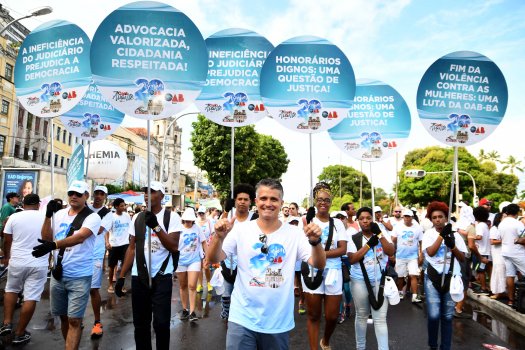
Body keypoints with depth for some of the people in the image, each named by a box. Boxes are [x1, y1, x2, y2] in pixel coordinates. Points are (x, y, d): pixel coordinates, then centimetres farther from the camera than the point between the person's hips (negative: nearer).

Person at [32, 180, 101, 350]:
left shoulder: (92, 217, -12)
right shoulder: (60, 214, 5)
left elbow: (80, 237, -28)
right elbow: (46, 238, 3)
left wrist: (53, 245, -41)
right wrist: (48, 215, -8)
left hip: (79, 277, -6)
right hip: (58, 274, 6)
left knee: (74, 320, -2)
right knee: (63, 316, 19)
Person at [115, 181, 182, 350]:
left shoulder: (171, 217, -6)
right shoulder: (137, 218, 6)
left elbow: (174, 247, -15)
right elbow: (131, 248, 9)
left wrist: (156, 226, -25)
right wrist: (122, 276, 4)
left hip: (162, 277, -4)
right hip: (138, 277, 4)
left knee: (161, 322, -2)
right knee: (140, 323, 13)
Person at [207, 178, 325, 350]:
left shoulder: (295, 233, -4)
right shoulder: (241, 229, -4)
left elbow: (319, 264, -9)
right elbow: (214, 259, -7)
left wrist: (315, 242, -28)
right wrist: (219, 237, -26)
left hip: (279, 322, 1)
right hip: (242, 319, -1)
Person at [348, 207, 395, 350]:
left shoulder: (383, 234, 0)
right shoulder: (354, 239, -2)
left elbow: (391, 252, -12)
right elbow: (352, 259, -12)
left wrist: (379, 234, -19)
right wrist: (369, 244, -17)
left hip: (380, 281, 0)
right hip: (360, 281, 1)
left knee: (380, 318, 0)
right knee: (361, 315, 14)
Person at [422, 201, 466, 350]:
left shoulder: (455, 235, 5)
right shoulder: (429, 234, 1)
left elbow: (462, 258, 3)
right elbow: (430, 252, -15)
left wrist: (452, 245, -14)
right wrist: (442, 235, -17)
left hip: (452, 278, 2)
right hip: (433, 278, -2)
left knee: (447, 316, 8)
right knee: (433, 315, -7)